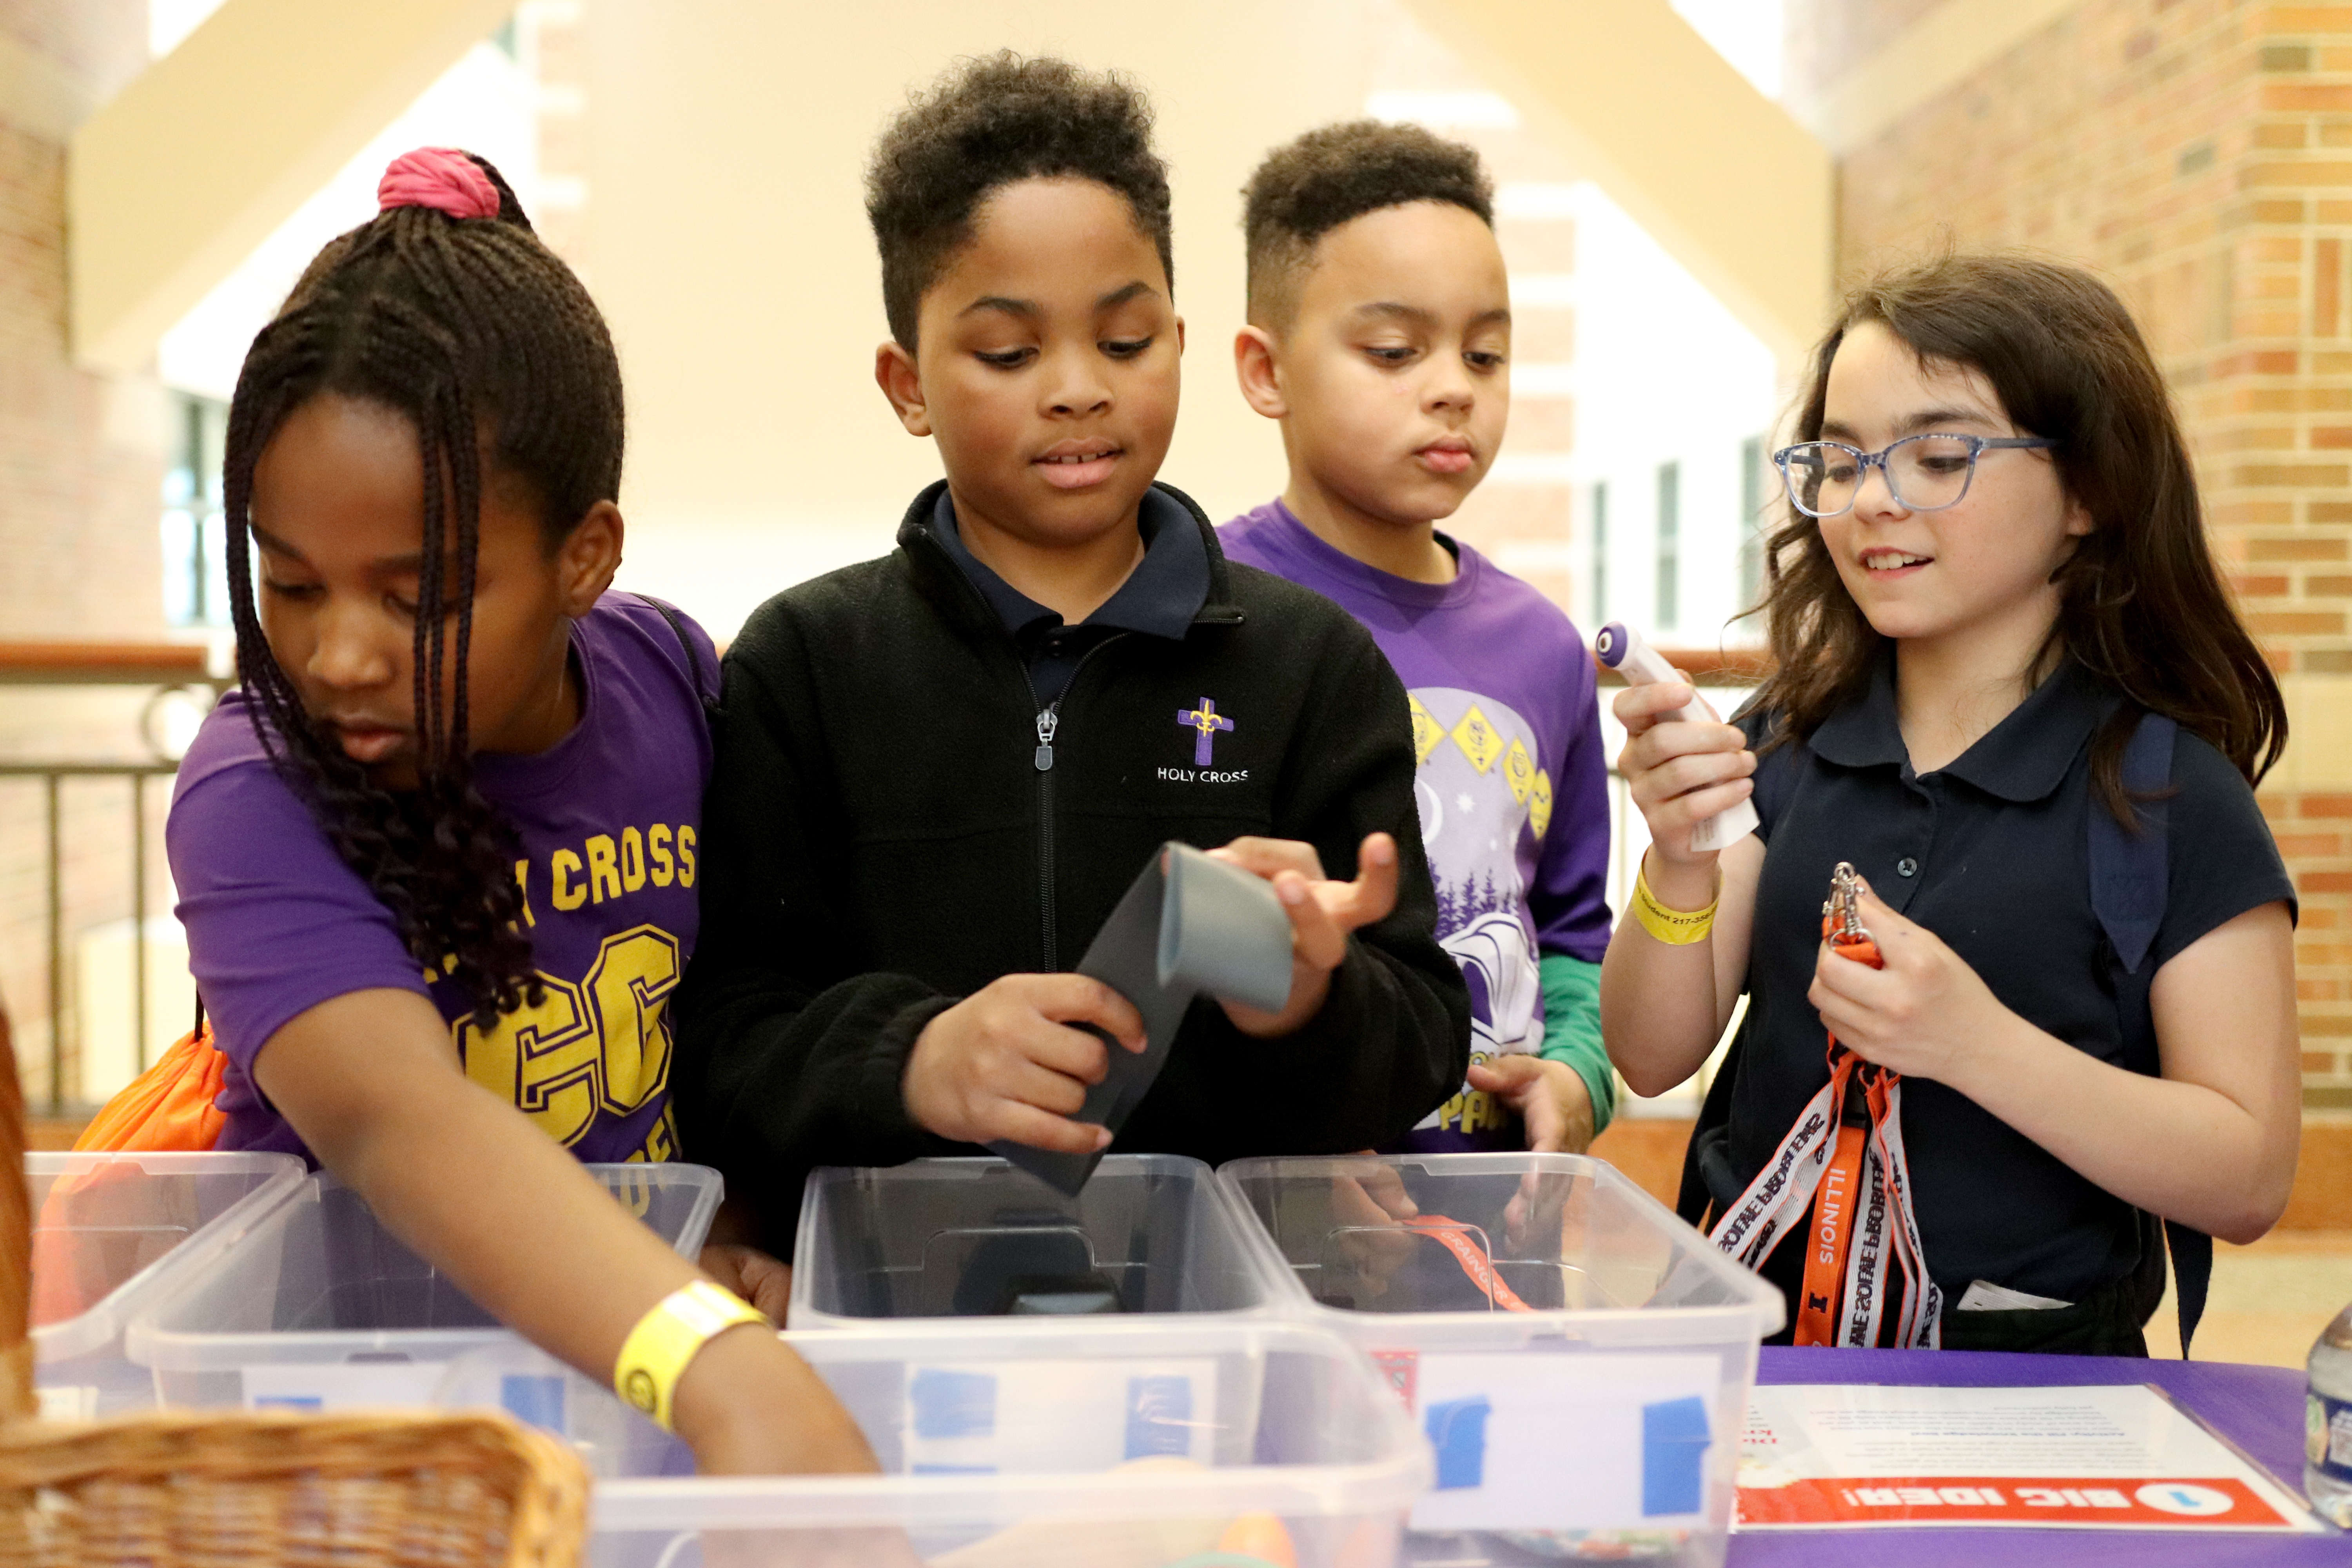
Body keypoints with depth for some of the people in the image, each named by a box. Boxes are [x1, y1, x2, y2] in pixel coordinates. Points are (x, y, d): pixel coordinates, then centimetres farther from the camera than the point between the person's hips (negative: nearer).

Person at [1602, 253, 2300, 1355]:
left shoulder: (2165, 791, -5)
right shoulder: (1783, 744, 7)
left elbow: (2248, 1182, -6)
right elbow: (1654, 1059, 4)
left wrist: (1976, 1041, -19)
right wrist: (1680, 868, -14)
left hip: (2025, 1381, -2)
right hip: (1755, 1339, 3)